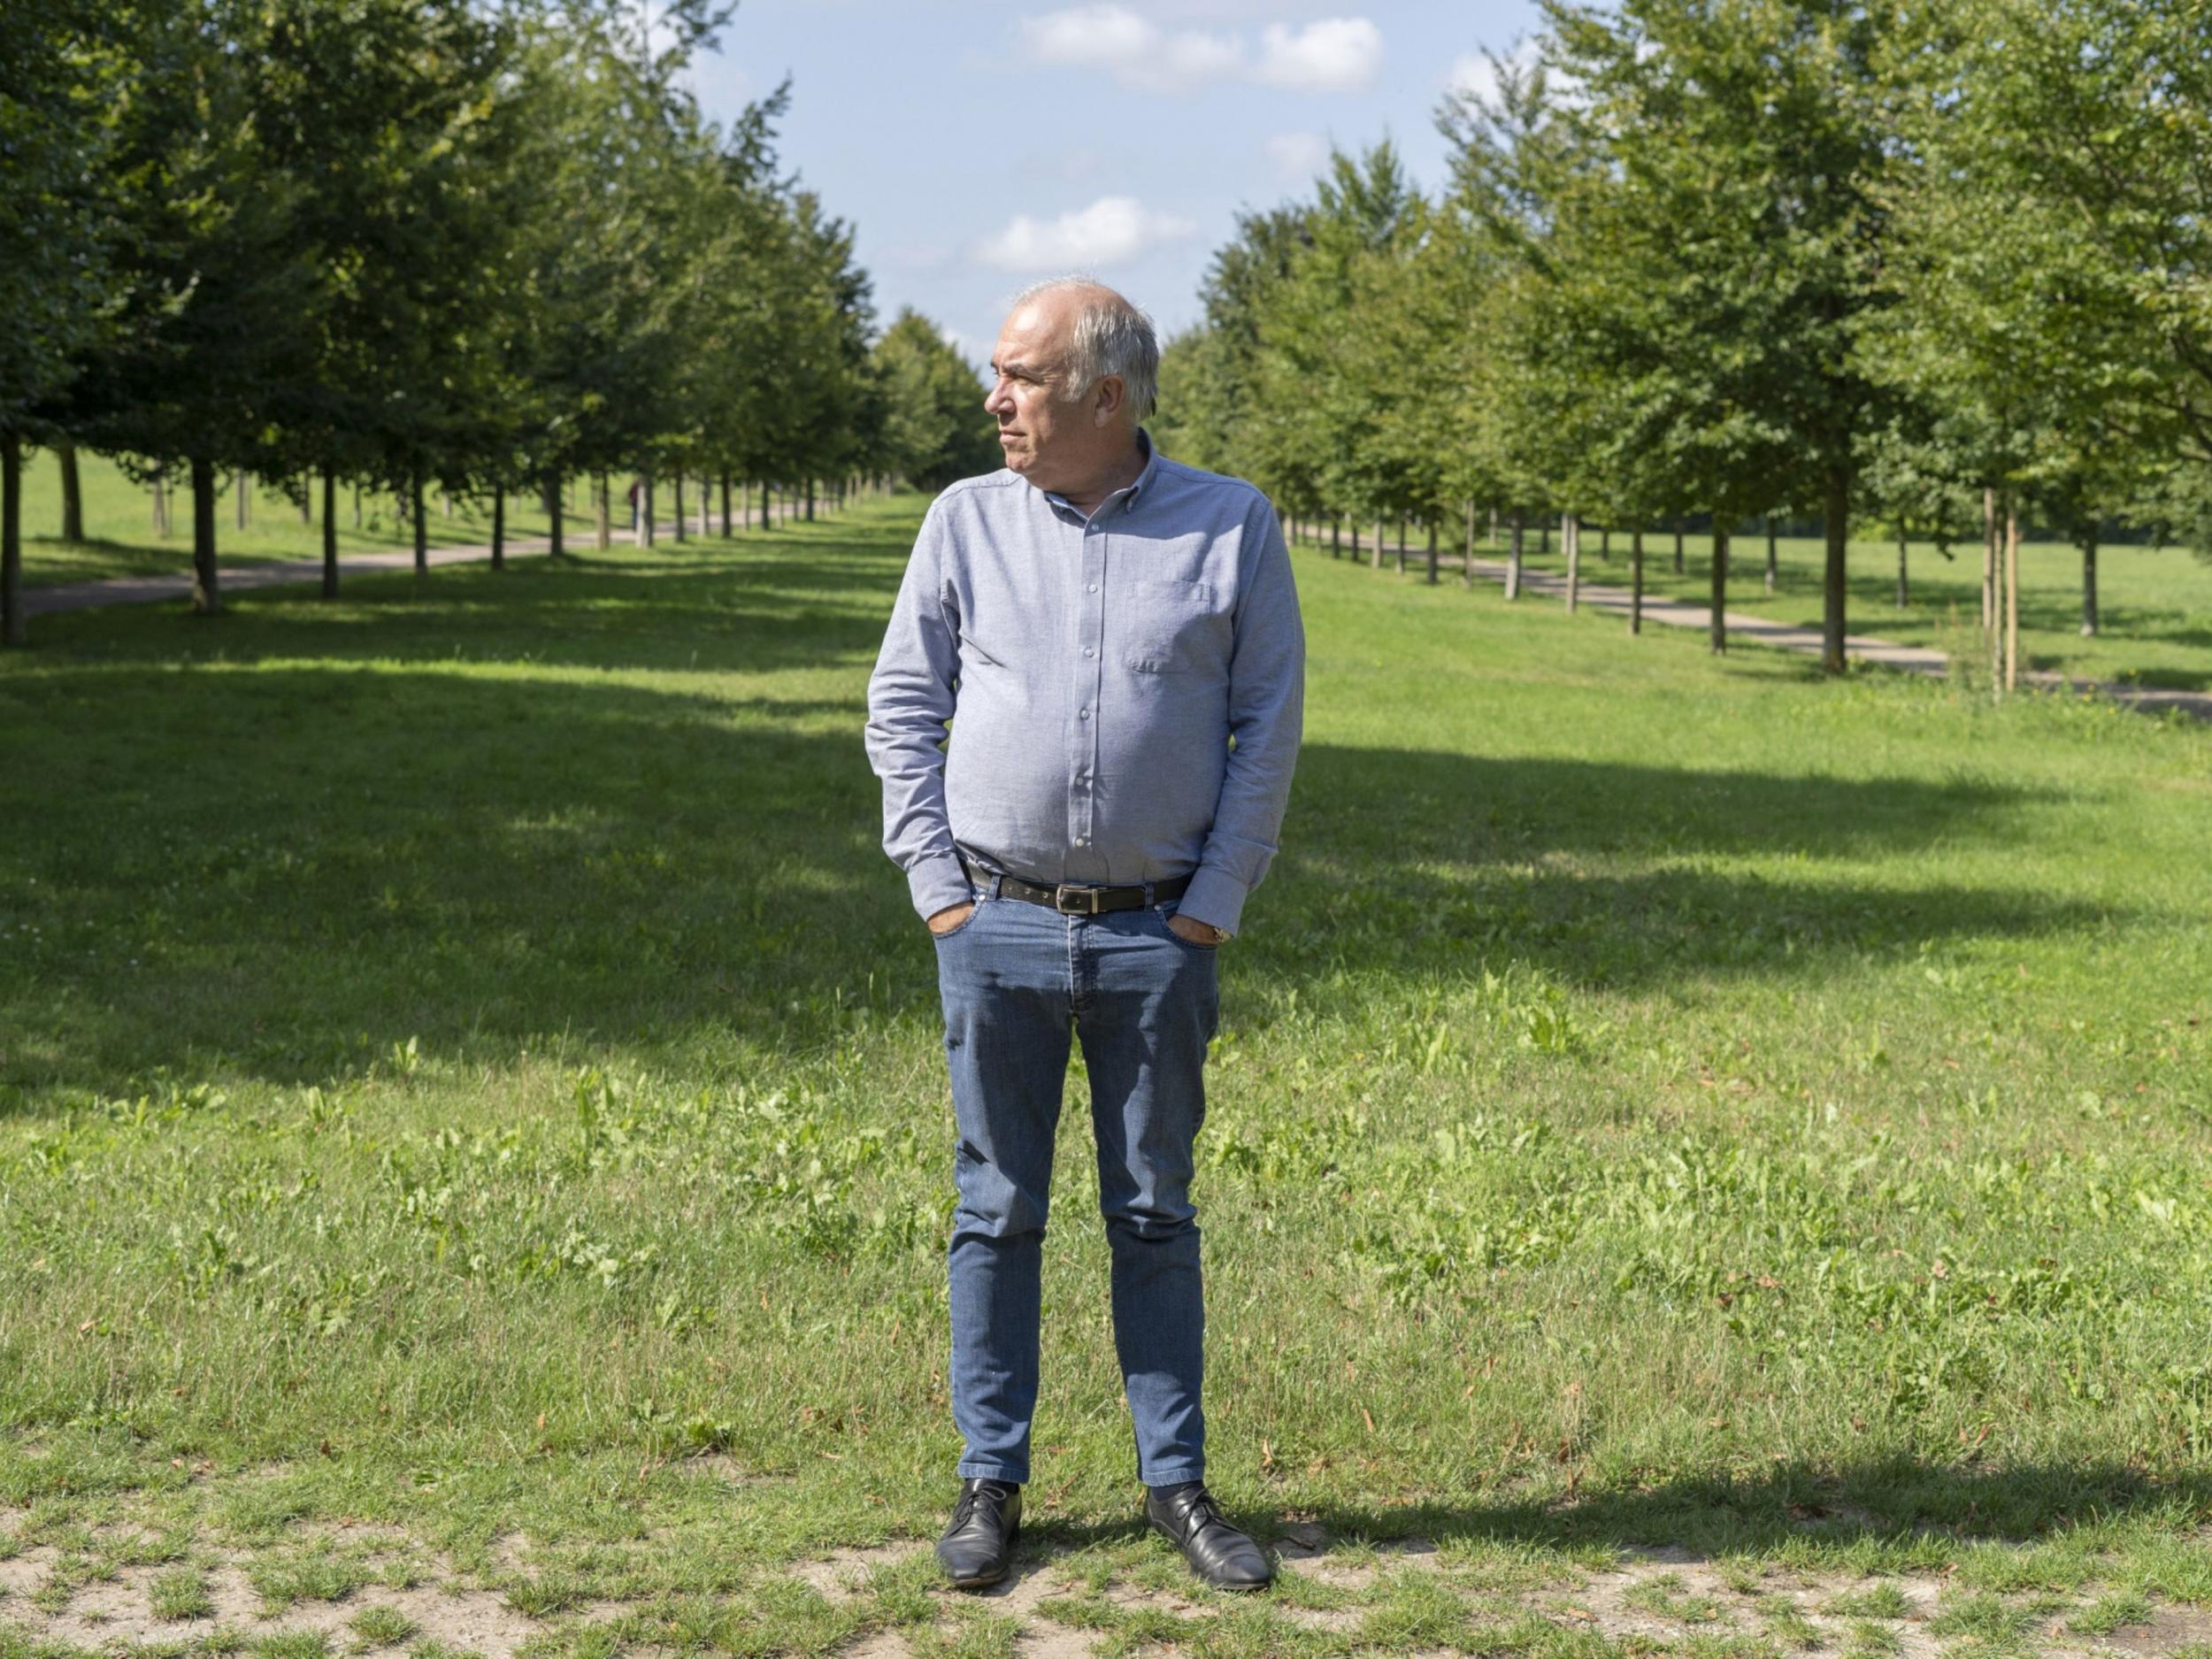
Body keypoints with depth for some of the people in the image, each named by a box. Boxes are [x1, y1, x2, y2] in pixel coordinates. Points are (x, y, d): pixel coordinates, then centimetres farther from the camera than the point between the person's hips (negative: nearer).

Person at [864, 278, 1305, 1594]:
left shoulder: (1231, 526, 0)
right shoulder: (969, 521, 4)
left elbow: (1269, 725, 1)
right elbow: (902, 709, 7)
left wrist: (1213, 905, -4)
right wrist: (937, 885, -1)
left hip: (1158, 933, -1)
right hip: (997, 928, 1)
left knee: (1155, 1214, 8)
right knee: (998, 1211, 6)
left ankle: (1179, 1484, 17)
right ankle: (992, 1482, 15)